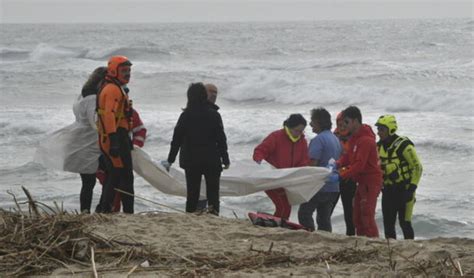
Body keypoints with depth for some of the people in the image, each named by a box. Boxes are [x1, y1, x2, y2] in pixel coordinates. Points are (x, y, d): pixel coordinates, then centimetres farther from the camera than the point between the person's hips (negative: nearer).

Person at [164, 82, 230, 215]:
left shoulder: (185, 116, -2)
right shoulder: (214, 115, -3)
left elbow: (176, 139, 1)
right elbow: (221, 139, -1)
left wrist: (170, 160, 9)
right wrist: (225, 159, 6)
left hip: (190, 160, 1)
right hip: (212, 160, -1)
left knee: (192, 191, 8)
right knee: (213, 190, 1)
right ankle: (213, 209, -20)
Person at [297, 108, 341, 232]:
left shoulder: (318, 140, -14)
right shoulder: (336, 139, 14)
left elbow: (313, 163, -19)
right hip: (334, 188, 8)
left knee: (304, 213, 0)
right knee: (324, 218, 11)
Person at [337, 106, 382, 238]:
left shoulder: (365, 140, -20)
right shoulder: (354, 137, 12)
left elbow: (359, 165, -25)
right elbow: (349, 156, 14)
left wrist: (342, 175, -27)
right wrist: (339, 163, -6)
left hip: (370, 182, -10)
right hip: (362, 182, 10)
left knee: (367, 217, -12)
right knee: (357, 217, 13)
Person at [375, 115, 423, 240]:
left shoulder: (403, 145, -14)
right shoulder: (379, 146, 8)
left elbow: (417, 167, -12)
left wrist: (412, 188, -16)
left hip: (403, 190, -7)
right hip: (387, 191, 7)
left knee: (405, 222, -7)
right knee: (388, 223, 7)